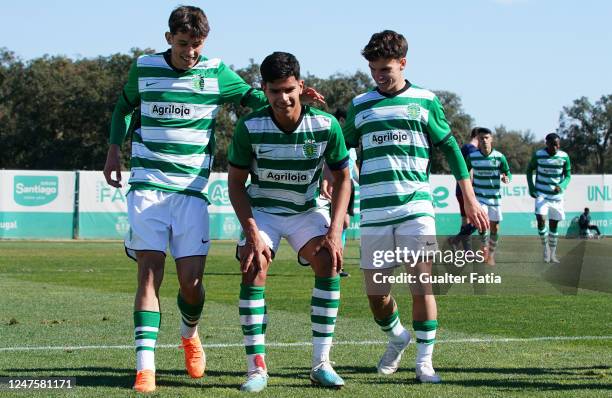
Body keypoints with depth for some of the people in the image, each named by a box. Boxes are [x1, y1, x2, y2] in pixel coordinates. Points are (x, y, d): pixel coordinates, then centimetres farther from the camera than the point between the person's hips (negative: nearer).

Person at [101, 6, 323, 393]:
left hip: (192, 190, 0)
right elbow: (125, 106, 23)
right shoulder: (144, 69, 5)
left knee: (192, 281, -4)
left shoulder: (215, 72, 3)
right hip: (147, 185, 0)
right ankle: (145, 368, -12)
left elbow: (252, 96, 14)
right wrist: (114, 150, 14)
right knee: (150, 273, -11)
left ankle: (190, 334, 31)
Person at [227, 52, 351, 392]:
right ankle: (257, 367, -15)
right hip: (262, 209, -1)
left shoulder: (326, 125, -18)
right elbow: (236, 182, -10)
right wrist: (252, 233, -20)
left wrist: (335, 232, -16)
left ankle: (322, 364, -13)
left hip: (309, 209, 1)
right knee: (253, 271, -21)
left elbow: (342, 179, -7)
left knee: (330, 265, -20)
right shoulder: (250, 127, -20)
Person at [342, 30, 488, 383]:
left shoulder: (425, 100, 7)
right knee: (376, 292, 3)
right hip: (374, 212, 2)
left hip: (416, 208, -2)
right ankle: (397, 337, 32)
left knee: (422, 282, -10)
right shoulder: (360, 106, 11)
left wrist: (470, 199, 9)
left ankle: (425, 361, 1)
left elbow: (450, 148, 12)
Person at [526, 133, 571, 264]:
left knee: (554, 224, 7)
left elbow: (568, 175, 1)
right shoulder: (538, 155, -8)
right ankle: (545, 248, -1)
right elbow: (529, 170, 7)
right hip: (541, 194, -2)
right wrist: (531, 188, -1)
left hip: (556, 195, 2)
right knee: (541, 220, -20)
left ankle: (553, 254, 19)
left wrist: (562, 186, -19)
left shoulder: (564, 156, -6)